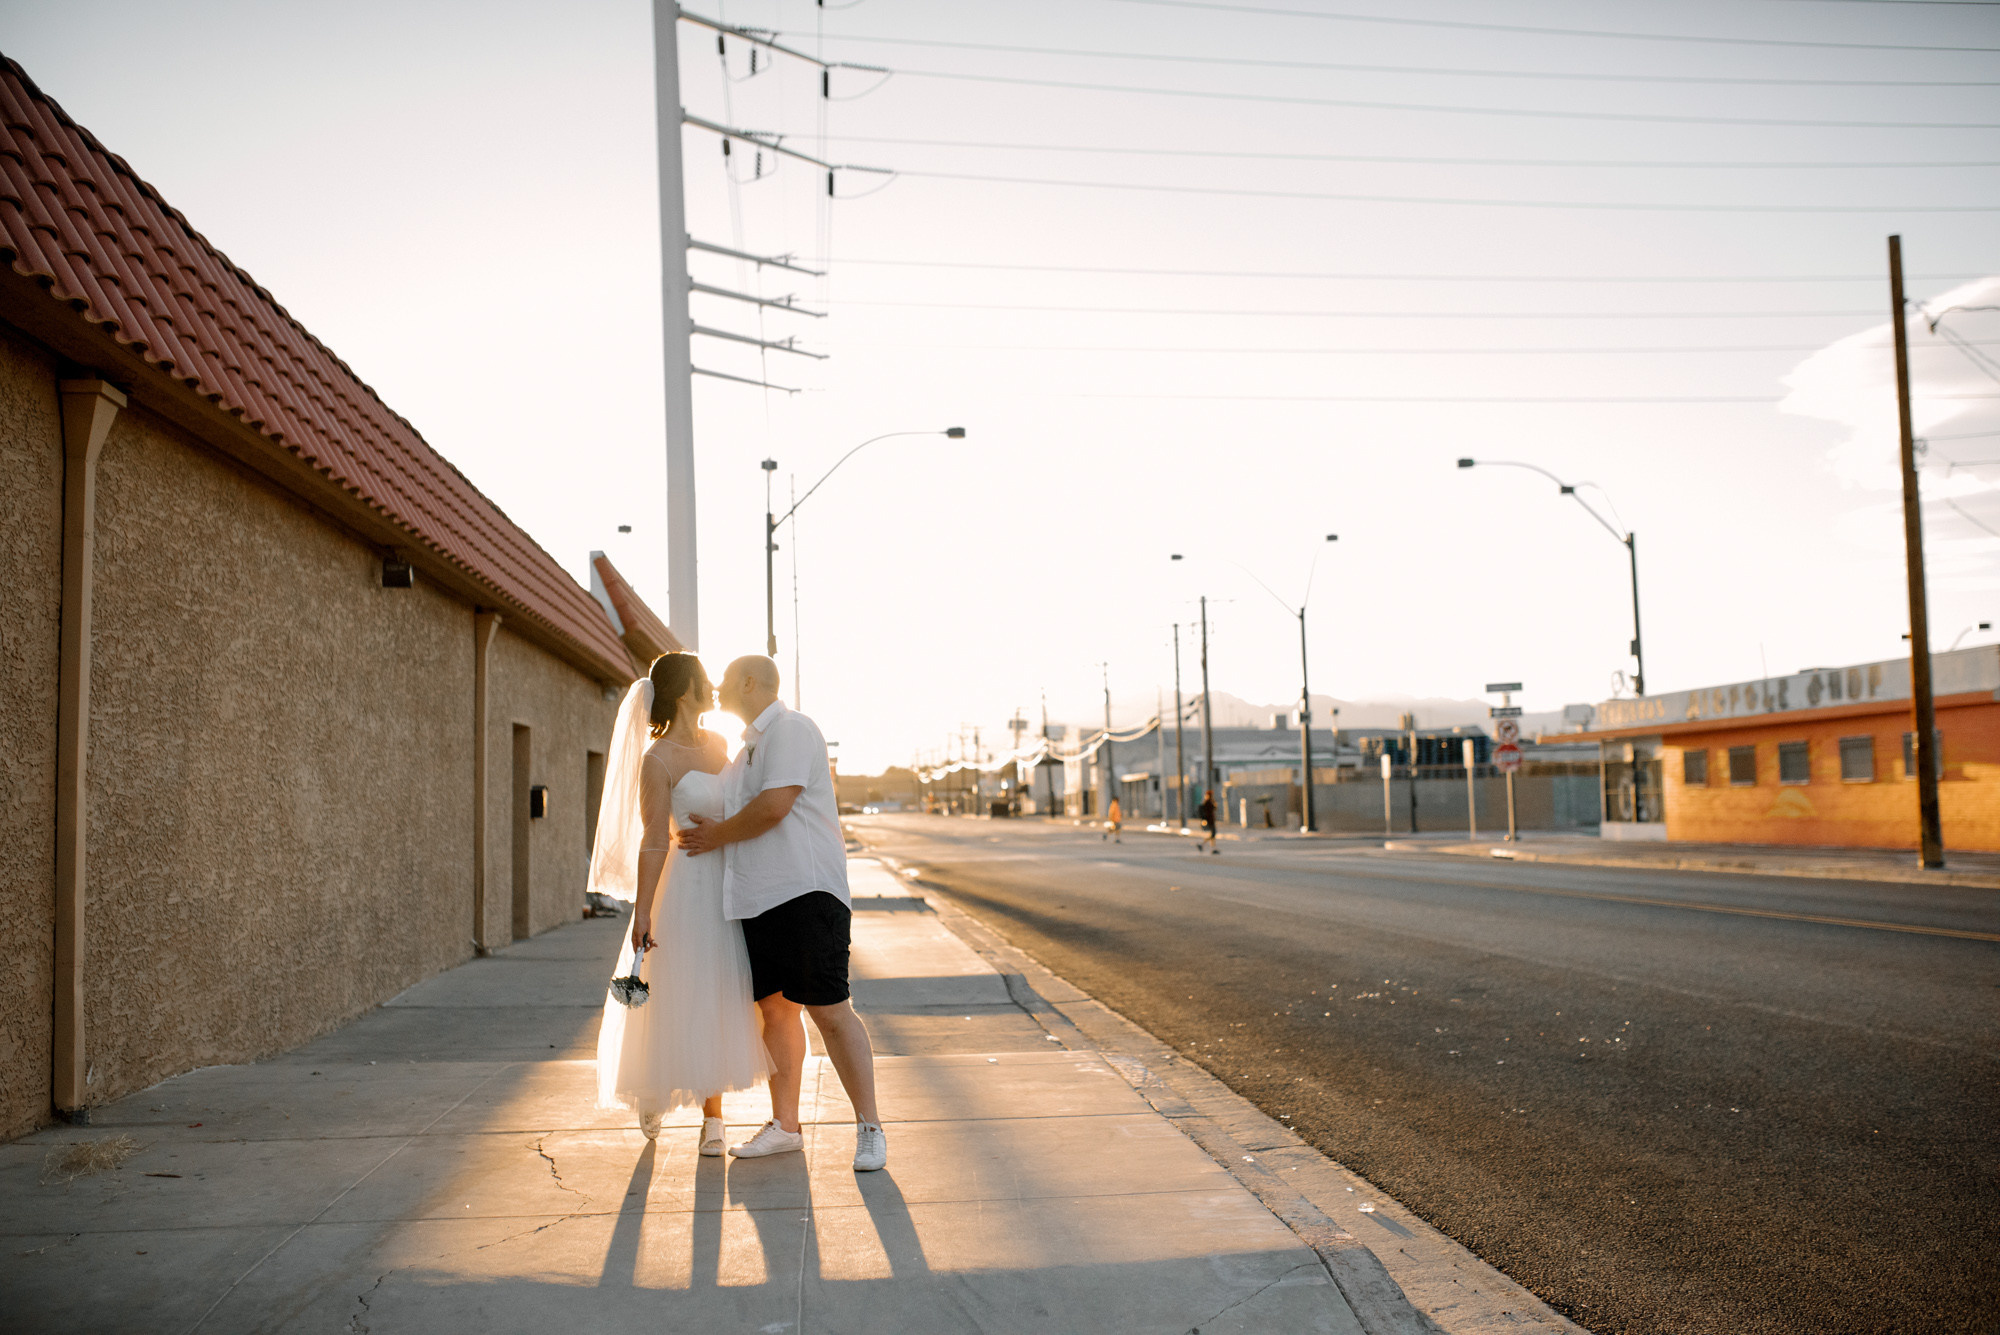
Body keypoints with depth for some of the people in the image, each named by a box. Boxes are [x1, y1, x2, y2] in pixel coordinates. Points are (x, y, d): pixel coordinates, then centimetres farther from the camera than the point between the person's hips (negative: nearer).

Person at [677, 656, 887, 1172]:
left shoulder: (791, 728, -6)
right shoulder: (747, 746, 24)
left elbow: (775, 805, -17)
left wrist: (717, 835, -5)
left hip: (803, 890, -9)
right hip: (756, 897, 9)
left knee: (829, 1010, -9)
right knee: (774, 1010, 12)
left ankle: (869, 1128, -1)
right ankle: (785, 1126, 21)